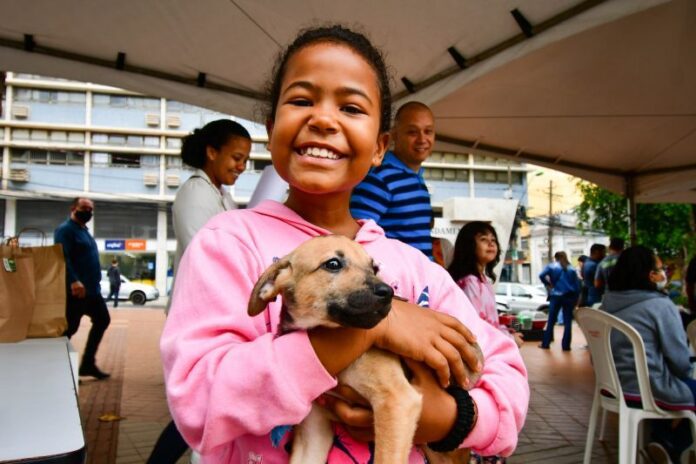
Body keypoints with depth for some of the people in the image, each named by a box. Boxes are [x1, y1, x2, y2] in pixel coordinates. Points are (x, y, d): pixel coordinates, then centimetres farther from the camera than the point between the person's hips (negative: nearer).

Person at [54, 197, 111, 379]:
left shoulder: (84, 230, 20)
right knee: (69, 328, -4)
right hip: (76, 290, -10)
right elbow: (63, 258, -23)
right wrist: (73, 281, -34)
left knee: (102, 320, 13)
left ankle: (88, 364, 19)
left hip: (92, 289, 10)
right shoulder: (65, 230, -10)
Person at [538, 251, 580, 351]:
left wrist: (548, 284, 1)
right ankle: (566, 345, 2)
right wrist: (576, 300, 10)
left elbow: (542, 275, -14)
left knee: (551, 321, 4)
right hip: (569, 297, 2)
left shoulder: (552, 266, 4)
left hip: (556, 296, -2)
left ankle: (545, 343, 7)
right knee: (568, 322, 4)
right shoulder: (572, 269, 11)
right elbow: (577, 285, 7)